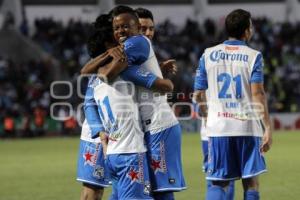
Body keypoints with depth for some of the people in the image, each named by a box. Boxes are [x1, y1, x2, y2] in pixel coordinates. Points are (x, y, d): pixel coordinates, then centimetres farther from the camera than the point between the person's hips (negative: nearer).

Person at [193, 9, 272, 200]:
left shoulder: (208, 55, 7)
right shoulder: (253, 56, -2)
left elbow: (199, 94, 10)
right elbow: (258, 94, -12)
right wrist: (268, 128, -11)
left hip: (218, 127, 3)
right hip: (247, 127, -2)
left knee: (219, 183, 7)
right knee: (251, 182, 6)